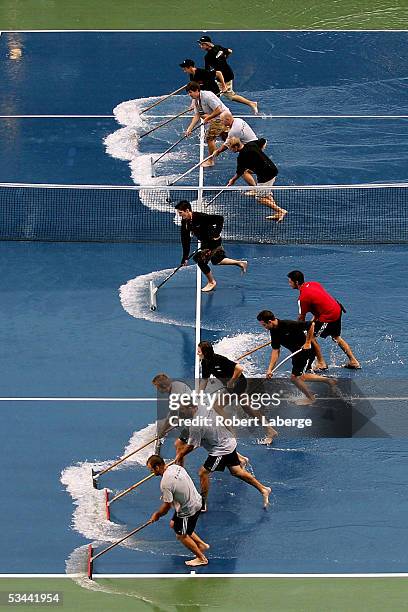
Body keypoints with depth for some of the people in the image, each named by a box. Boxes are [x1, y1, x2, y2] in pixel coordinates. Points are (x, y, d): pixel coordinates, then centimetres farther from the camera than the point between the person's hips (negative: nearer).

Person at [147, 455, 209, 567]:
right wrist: (166, 496, 15)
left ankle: (201, 558, 26)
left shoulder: (165, 483, -30)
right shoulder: (175, 467, -5)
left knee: (181, 536, 12)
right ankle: (201, 544, 32)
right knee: (174, 524, 24)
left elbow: (167, 506, -21)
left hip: (188, 510, -9)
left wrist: (156, 515, -4)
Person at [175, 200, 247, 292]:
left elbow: (220, 218, -29)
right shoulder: (184, 222, -9)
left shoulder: (199, 217, -32)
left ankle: (211, 282, 6)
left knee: (201, 259, -14)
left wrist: (217, 233, -28)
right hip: (204, 242, 9)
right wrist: (185, 258, -5)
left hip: (213, 240, -9)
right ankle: (241, 263, 37)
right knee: (216, 261, 21)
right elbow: (185, 240, -3)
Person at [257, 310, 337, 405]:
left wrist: (308, 342, -18)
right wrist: (270, 369, -10)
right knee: (300, 377, 20)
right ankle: (328, 380, 31)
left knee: (294, 378, -5)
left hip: (305, 348, -9)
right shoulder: (273, 332, -4)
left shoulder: (288, 325, -28)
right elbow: (275, 351, -2)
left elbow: (311, 325, -23)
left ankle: (310, 398, 16)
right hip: (296, 352, 9)